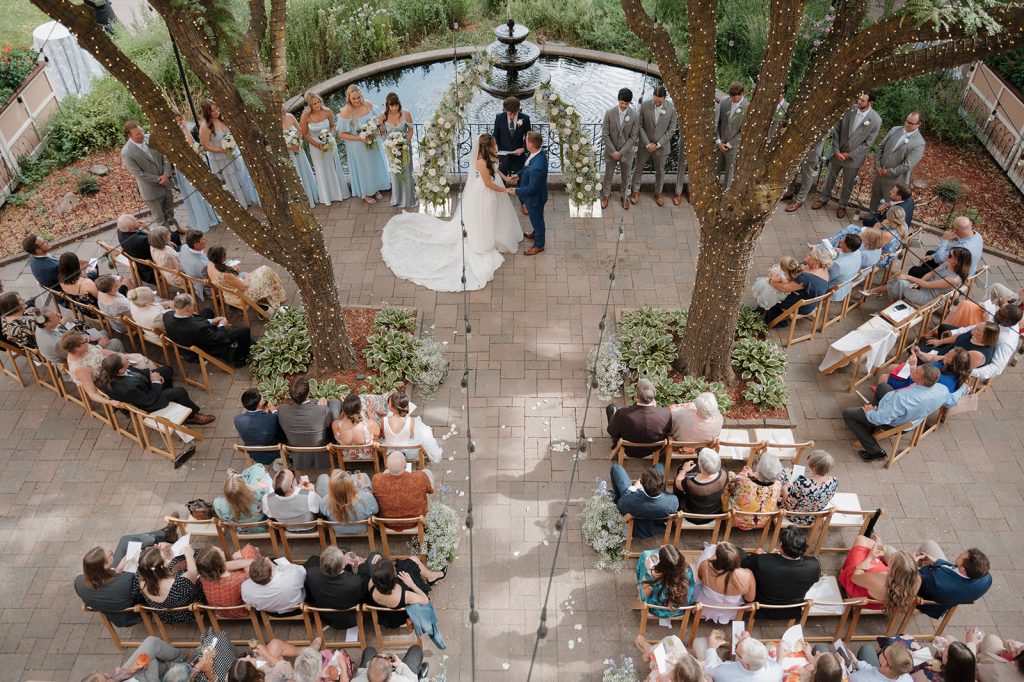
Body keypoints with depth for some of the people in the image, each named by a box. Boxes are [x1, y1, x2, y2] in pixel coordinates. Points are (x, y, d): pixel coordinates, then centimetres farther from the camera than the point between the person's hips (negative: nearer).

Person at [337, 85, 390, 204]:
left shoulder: (368, 105, -14)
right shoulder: (345, 112, -26)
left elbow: (375, 120, 6)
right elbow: (341, 134, -19)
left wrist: (376, 131, -14)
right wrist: (359, 138, -26)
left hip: (373, 143, 4)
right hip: (357, 147, -4)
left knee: (375, 165, 23)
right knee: (362, 168, 16)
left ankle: (376, 188, 48)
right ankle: (365, 193, 39)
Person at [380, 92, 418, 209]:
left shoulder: (405, 114, -19)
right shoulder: (383, 116, -16)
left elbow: (411, 129, -7)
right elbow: (382, 133, -2)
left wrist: (406, 141, -20)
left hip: (405, 146, -1)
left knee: (406, 172, 9)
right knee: (395, 173, 14)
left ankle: (409, 199, 26)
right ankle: (398, 199, 32)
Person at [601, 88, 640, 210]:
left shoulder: (635, 115, -15)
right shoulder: (609, 113, -15)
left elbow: (633, 137, -11)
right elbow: (605, 134, -10)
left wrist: (621, 152, -15)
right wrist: (612, 151, -14)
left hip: (627, 151, 0)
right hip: (611, 151, 0)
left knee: (625, 176, 17)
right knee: (608, 175, 15)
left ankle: (625, 196, 38)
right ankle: (605, 195, 37)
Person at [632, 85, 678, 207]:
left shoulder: (671, 108, -14)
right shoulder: (644, 106, -15)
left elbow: (671, 129, -8)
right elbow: (640, 126, -8)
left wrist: (658, 144, -13)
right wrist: (647, 144, -14)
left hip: (661, 146, 0)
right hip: (645, 145, 0)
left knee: (660, 171, 16)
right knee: (639, 169, 13)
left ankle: (658, 193, 35)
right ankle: (636, 191, 32)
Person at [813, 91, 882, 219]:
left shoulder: (876, 120, -17)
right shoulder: (850, 109, -13)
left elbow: (868, 143, -12)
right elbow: (837, 129, -7)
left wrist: (850, 154, -15)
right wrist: (836, 150, -12)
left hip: (854, 157, -2)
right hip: (838, 153, 2)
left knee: (847, 184, 13)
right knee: (830, 177, 18)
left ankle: (842, 206, 34)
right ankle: (824, 199, 40)